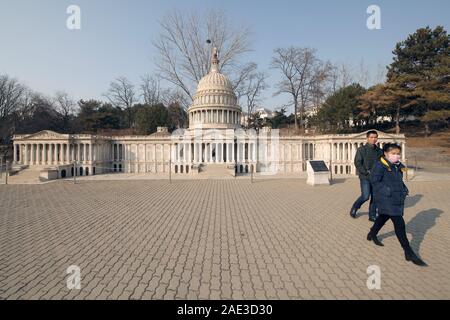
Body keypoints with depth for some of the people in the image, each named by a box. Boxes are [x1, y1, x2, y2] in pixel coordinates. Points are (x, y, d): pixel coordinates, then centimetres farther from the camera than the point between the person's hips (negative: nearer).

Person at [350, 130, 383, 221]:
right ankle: (354, 209, 15)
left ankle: (372, 216, 19)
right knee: (365, 196, -10)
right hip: (365, 177, -5)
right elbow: (357, 163, -9)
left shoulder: (379, 150, 9)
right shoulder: (362, 149, -4)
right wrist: (366, 172, -15)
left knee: (375, 197, 6)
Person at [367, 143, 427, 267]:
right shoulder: (380, 165, -16)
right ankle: (409, 253, 0)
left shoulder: (398, 166, 9)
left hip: (397, 198, 9)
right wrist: (387, 191, -22)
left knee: (383, 217, 24)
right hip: (386, 199, -9)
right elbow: (374, 180, -19)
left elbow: (399, 181, 22)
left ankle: (372, 235, 45)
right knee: (399, 223, -8)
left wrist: (405, 189, 7)